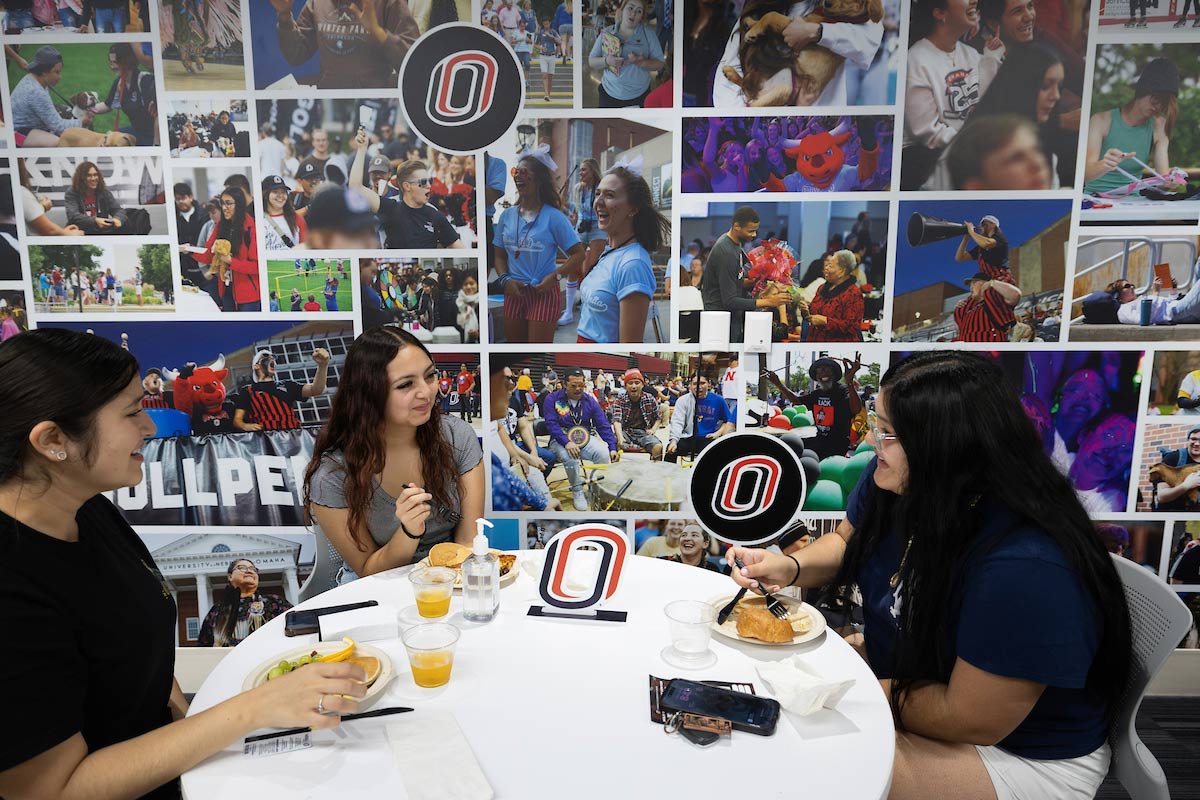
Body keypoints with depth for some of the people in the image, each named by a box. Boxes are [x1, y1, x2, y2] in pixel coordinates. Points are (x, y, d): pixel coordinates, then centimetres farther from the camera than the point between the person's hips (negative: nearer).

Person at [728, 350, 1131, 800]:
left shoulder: (1025, 567, -35)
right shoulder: (890, 483, -12)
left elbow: (971, 721, -28)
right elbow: (847, 544, 8)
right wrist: (791, 567, -13)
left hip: (1022, 753, -7)